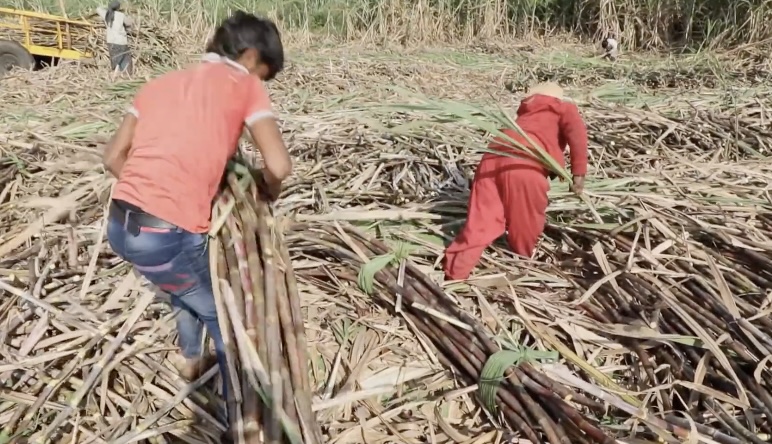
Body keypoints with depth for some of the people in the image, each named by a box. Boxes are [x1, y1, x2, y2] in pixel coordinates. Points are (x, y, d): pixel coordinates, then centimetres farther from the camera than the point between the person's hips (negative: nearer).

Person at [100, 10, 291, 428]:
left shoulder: (161, 82, 18)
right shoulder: (243, 84, 1)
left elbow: (113, 157, 16)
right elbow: (278, 166, -11)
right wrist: (268, 195, 10)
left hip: (118, 225, 7)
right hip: (167, 235, -7)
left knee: (187, 287, 35)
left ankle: (191, 360, 60)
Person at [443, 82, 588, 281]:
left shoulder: (527, 112, 38)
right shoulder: (564, 108, 22)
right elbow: (576, 130, 1)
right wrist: (579, 172, 0)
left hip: (494, 157, 6)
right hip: (523, 164, -6)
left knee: (482, 220, 6)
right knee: (527, 222, 15)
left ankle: (455, 272, 5)